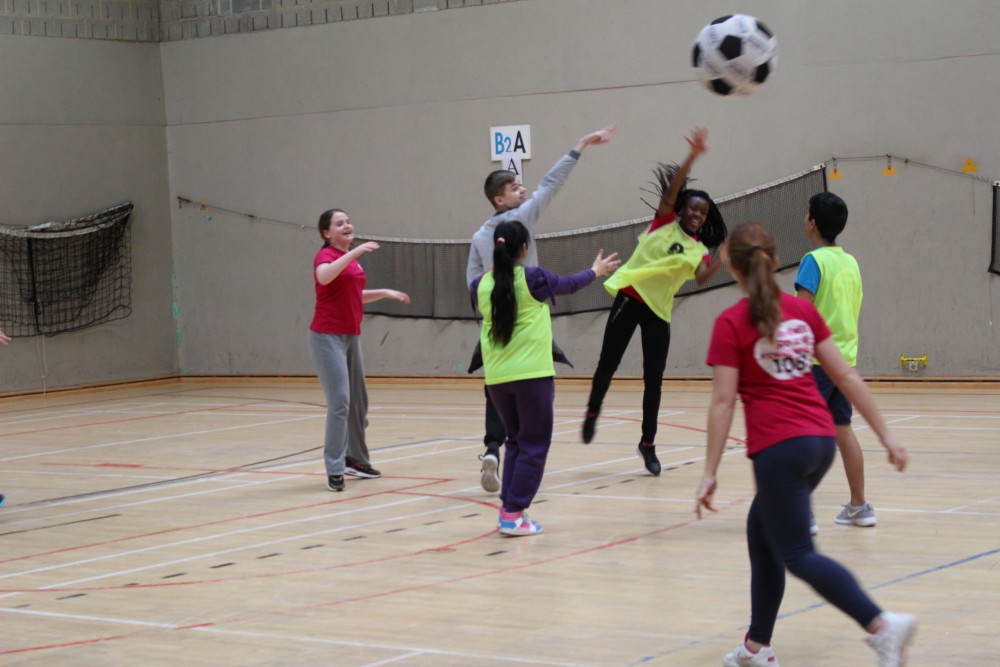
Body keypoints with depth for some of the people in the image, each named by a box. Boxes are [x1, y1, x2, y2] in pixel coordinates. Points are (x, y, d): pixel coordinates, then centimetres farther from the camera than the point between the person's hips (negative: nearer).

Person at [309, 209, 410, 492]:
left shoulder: (351, 258, 14)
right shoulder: (326, 255, -11)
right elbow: (323, 277, -36)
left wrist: (386, 292, 20)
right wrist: (355, 252, -38)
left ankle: (355, 458, 31)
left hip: (351, 336, 9)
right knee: (340, 401, -15)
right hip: (328, 336, -9)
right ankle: (335, 470, -12)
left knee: (359, 401, 15)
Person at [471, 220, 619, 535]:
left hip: (496, 378, 5)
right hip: (532, 375, -5)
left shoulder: (482, 285, 2)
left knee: (515, 441, 18)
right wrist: (595, 271, 32)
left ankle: (509, 508, 12)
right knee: (533, 445, 2)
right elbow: (569, 284, 11)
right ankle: (513, 513, -5)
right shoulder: (533, 279, -7)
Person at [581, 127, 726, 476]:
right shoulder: (664, 223, 1)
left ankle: (648, 444, 13)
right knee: (608, 364, 2)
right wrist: (692, 157, -25)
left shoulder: (698, 250, 7)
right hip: (630, 298, -2)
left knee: (654, 380, 2)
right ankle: (593, 411, 29)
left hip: (658, 311, 3)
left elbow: (702, 277, -13)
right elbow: (671, 189, -14)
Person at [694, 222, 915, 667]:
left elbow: (723, 403, -9)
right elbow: (845, 376, 8)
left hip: (778, 448, -7)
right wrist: (885, 435, 12)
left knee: (797, 555, -1)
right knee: (761, 534, 22)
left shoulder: (730, 324, -7)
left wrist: (709, 473, -5)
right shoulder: (802, 310, 8)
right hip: (822, 441, 7)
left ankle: (881, 625, -20)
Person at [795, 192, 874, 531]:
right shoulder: (851, 262, 12)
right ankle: (859, 506, 19)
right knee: (842, 430, 14)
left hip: (816, 359, -8)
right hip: (845, 356, 8)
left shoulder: (814, 261, -12)